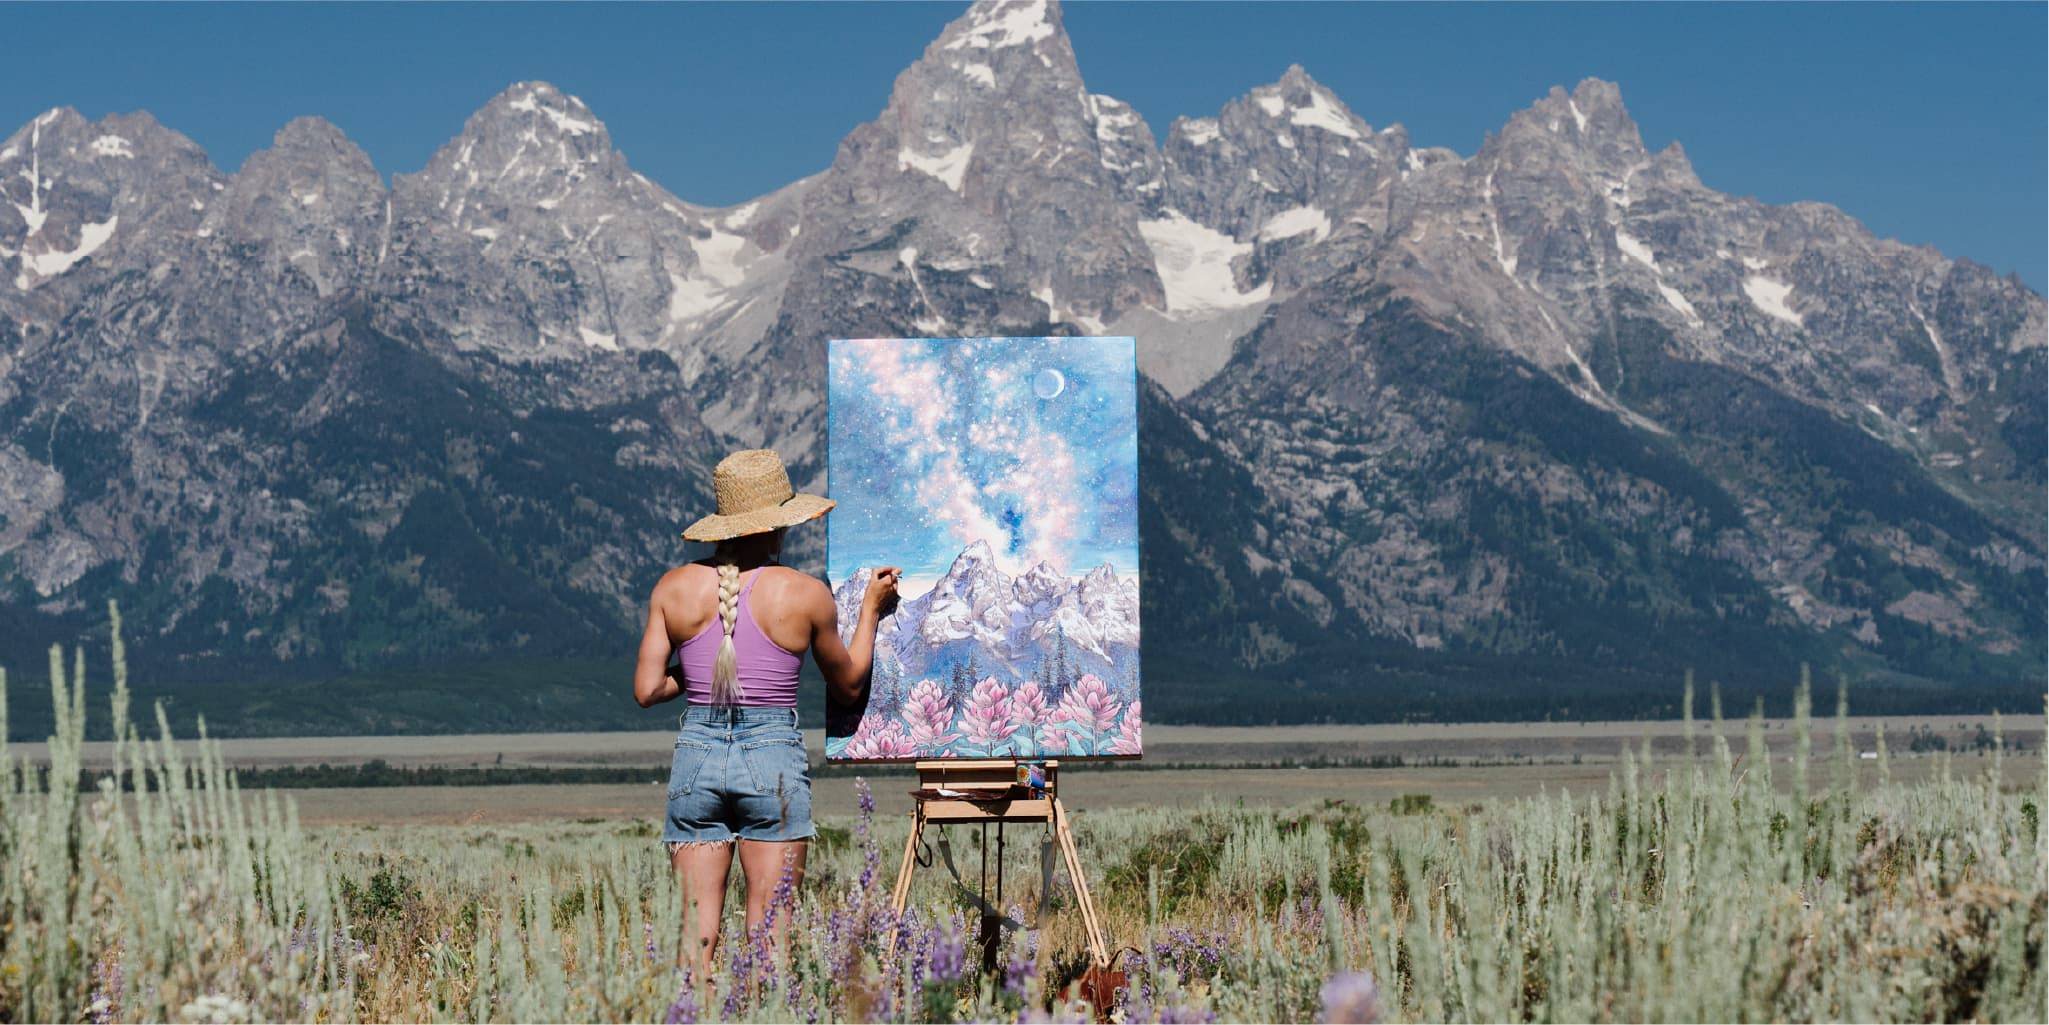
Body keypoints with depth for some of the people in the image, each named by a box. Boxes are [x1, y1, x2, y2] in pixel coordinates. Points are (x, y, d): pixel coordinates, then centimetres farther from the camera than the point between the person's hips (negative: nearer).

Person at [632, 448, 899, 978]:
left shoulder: (674, 587, 3)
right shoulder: (806, 593, -3)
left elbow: (647, 690, 2)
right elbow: (848, 686, 11)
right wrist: (871, 608, 23)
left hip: (695, 758, 2)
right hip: (774, 760, -2)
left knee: (697, 929, 5)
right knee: (770, 933, 2)